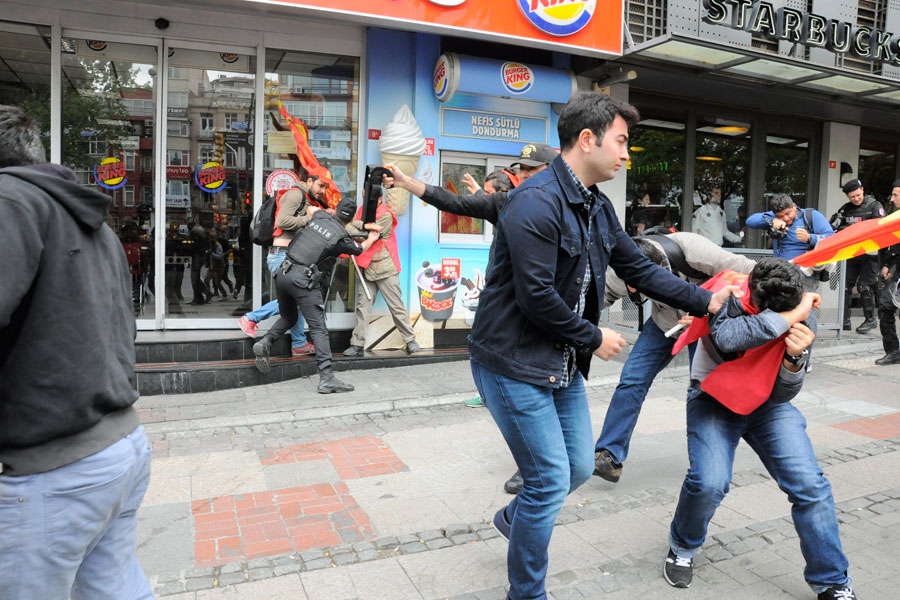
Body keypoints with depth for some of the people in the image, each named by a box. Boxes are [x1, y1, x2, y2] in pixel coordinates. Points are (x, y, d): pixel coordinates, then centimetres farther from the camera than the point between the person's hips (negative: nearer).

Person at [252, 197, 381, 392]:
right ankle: (326, 378, -12)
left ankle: (265, 343, 7)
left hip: (283, 273, 6)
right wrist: (372, 237, 39)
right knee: (318, 328, -6)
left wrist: (332, 212, 44)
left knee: (288, 317, 27)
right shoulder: (342, 237, -4)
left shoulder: (320, 216, 9)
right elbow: (360, 249, 19)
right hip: (303, 280, -6)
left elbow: (310, 208, 35)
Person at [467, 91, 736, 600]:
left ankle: (514, 518, 47)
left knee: (579, 467, 18)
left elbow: (639, 268, 16)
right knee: (552, 480, -1)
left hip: (563, 362, 9)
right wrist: (594, 337, -12)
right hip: (515, 365, -9)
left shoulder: (597, 207, 9)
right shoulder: (537, 201, -21)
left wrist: (705, 301, 12)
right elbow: (536, 297, -25)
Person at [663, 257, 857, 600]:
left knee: (810, 485, -10)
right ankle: (683, 548, 12)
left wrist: (794, 358, -34)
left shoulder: (804, 320, -14)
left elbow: (784, 394, -14)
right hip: (715, 398, -3)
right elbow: (728, 337, -47)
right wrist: (790, 316, -41)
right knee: (709, 483, -20)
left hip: (768, 403, 3)